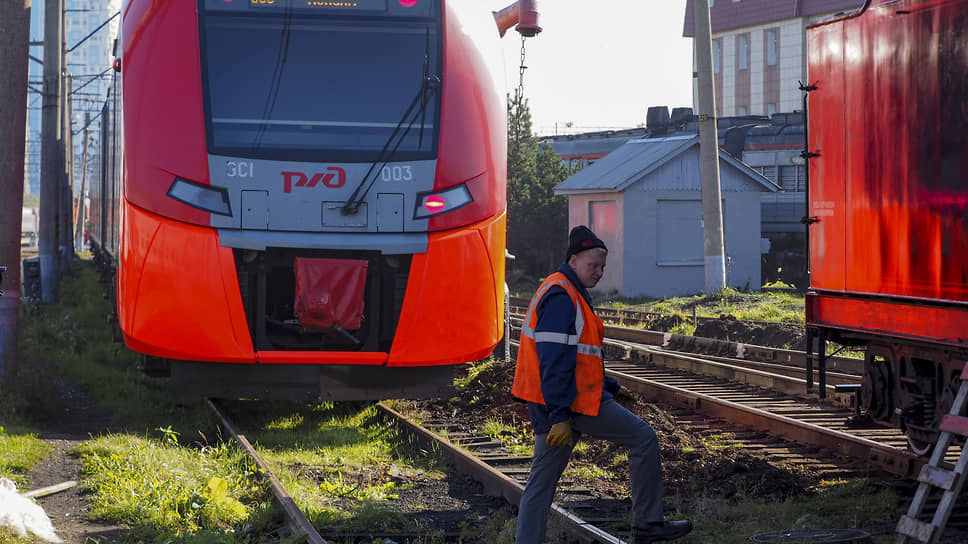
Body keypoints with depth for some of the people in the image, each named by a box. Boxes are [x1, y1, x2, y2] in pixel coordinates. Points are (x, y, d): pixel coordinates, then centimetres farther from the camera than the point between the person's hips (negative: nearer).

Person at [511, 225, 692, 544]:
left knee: (542, 479, 8)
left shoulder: (567, 293, 20)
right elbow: (555, 361, -22)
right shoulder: (561, 297, -15)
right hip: (573, 400, -10)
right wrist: (559, 416, -24)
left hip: (551, 405, 10)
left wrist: (608, 387, 22)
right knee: (644, 439, 0)